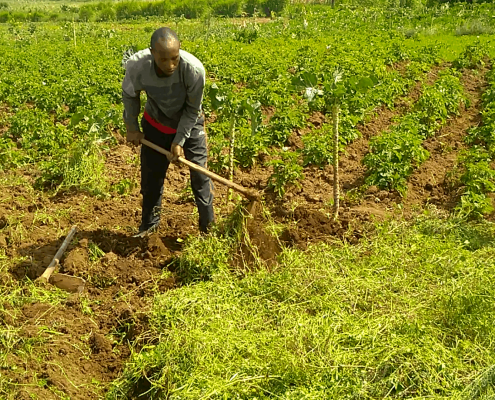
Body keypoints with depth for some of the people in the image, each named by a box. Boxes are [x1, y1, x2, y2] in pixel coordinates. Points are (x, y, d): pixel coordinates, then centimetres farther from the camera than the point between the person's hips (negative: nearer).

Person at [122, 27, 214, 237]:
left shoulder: (194, 69, -38)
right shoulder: (136, 66, -33)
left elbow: (193, 109, -19)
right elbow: (129, 95, -8)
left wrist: (180, 140, -19)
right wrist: (131, 128, 0)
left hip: (189, 124, -2)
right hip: (155, 124, 2)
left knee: (200, 175, -1)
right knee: (151, 174, 11)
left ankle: (208, 225, 16)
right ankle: (149, 225, 32)